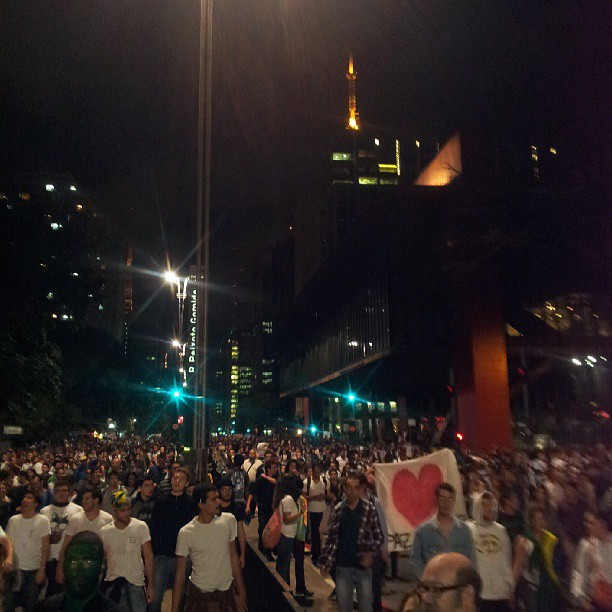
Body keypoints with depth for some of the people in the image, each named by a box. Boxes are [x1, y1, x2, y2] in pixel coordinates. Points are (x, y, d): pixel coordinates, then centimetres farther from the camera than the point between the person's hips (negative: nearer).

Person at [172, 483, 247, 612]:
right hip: (199, 592, -2)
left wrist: (241, 591, 3)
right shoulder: (186, 533, -16)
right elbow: (180, 575, -9)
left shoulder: (229, 520, -8)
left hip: (227, 590, 3)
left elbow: (234, 557, 1)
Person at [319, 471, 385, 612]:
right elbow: (332, 538, 5)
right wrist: (325, 563, 2)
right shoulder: (338, 510, 0)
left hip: (363, 567, -2)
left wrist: (372, 554, -17)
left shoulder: (370, 509, -6)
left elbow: (379, 537, -1)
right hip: (342, 567, 2)